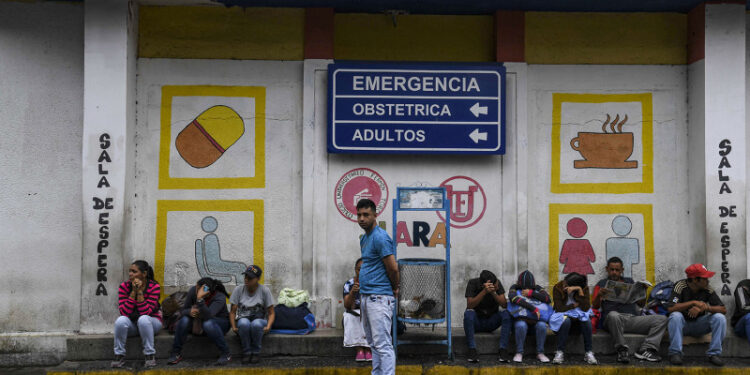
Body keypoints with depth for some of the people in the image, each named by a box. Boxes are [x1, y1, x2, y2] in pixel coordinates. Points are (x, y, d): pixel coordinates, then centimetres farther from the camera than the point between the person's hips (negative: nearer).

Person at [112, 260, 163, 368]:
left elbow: (145, 312, -24)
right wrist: (133, 292, -23)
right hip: (131, 325, 2)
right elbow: (124, 312, -19)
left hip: (151, 323, -2)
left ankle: (150, 355, -23)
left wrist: (140, 291, -26)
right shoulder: (124, 287, -8)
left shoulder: (154, 287, -14)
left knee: (143, 319, -36)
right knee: (121, 320, -31)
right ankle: (119, 355, -17)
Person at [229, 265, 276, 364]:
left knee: (256, 323, -38)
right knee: (244, 322, -37)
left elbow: (271, 313, -3)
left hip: (260, 320, -1)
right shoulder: (238, 290, -2)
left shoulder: (264, 290, -5)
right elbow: (232, 312, 1)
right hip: (242, 321, 1)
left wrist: (268, 326, -22)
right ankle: (246, 352, -17)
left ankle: (256, 352, -15)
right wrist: (233, 326, -16)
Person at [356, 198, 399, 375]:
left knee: (383, 345, -11)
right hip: (366, 298, 10)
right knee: (374, 345, 14)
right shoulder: (364, 239, 17)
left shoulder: (380, 237, -14)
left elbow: (393, 268, -18)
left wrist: (395, 289, -2)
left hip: (379, 298, -10)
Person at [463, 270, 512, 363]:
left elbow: (504, 305, -17)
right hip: (476, 322, -2)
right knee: (468, 313, -34)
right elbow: (469, 305, -26)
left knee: (506, 314, -27)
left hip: (491, 322, 2)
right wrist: (484, 292, -35)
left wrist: (493, 292, -32)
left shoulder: (497, 283, -9)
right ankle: (472, 351, -34)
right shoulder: (472, 283, -15)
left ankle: (503, 351, -31)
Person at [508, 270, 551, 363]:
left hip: (535, 320, 2)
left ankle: (540, 353, -17)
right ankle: (519, 353, -23)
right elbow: (514, 298, -23)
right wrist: (532, 308, -31)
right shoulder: (514, 288, 1)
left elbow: (547, 299, -9)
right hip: (520, 319, -2)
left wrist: (531, 293, -15)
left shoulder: (537, 288, 9)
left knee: (542, 325, -31)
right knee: (521, 325, -37)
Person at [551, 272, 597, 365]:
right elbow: (559, 308, -16)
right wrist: (574, 305, -13)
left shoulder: (584, 288, -7)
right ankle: (560, 353, -29)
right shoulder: (557, 288, -10)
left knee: (587, 321, -31)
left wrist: (580, 291, -25)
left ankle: (589, 353, -25)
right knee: (566, 321, -36)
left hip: (578, 320, 1)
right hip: (563, 316, -1)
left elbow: (586, 308, -19)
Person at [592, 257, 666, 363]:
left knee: (662, 319, -15)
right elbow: (595, 306, 7)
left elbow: (641, 303, 25)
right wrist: (599, 295, -14)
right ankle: (622, 350, -29)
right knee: (613, 315, -41)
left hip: (633, 318, 4)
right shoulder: (602, 284, 19)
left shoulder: (629, 282, 28)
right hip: (612, 319, -4)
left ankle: (645, 350, -27)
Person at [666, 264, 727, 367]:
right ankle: (675, 353, -25)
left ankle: (714, 354, -14)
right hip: (682, 324, -2)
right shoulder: (680, 286, -17)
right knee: (675, 316, -34)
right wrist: (694, 302, -33)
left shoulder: (707, 289, -9)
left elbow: (723, 309, -14)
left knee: (719, 317, -20)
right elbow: (670, 308, -29)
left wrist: (703, 307, -31)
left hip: (699, 325, 3)